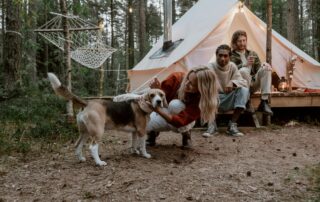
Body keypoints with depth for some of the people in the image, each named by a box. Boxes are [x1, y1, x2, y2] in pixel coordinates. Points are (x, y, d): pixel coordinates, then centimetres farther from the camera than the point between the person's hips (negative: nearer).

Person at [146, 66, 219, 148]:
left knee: (176, 105, -37)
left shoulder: (201, 99, -33)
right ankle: (153, 131, 12)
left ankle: (185, 133, -7)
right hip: (163, 113, 2)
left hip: (184, 123, -2)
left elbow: (181, 121, -40)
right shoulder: (176, 78, -28)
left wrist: (158, 110, -55)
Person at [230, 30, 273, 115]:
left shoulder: (252, 54, 19)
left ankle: (264, 102, -26)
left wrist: (265, 66, -12)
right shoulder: (231, 56, 4)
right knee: (243, 71, -35)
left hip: (253, 84, 5)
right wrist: (245, 64, -27)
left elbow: (258, 69, 12)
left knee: (266, 68, -19)